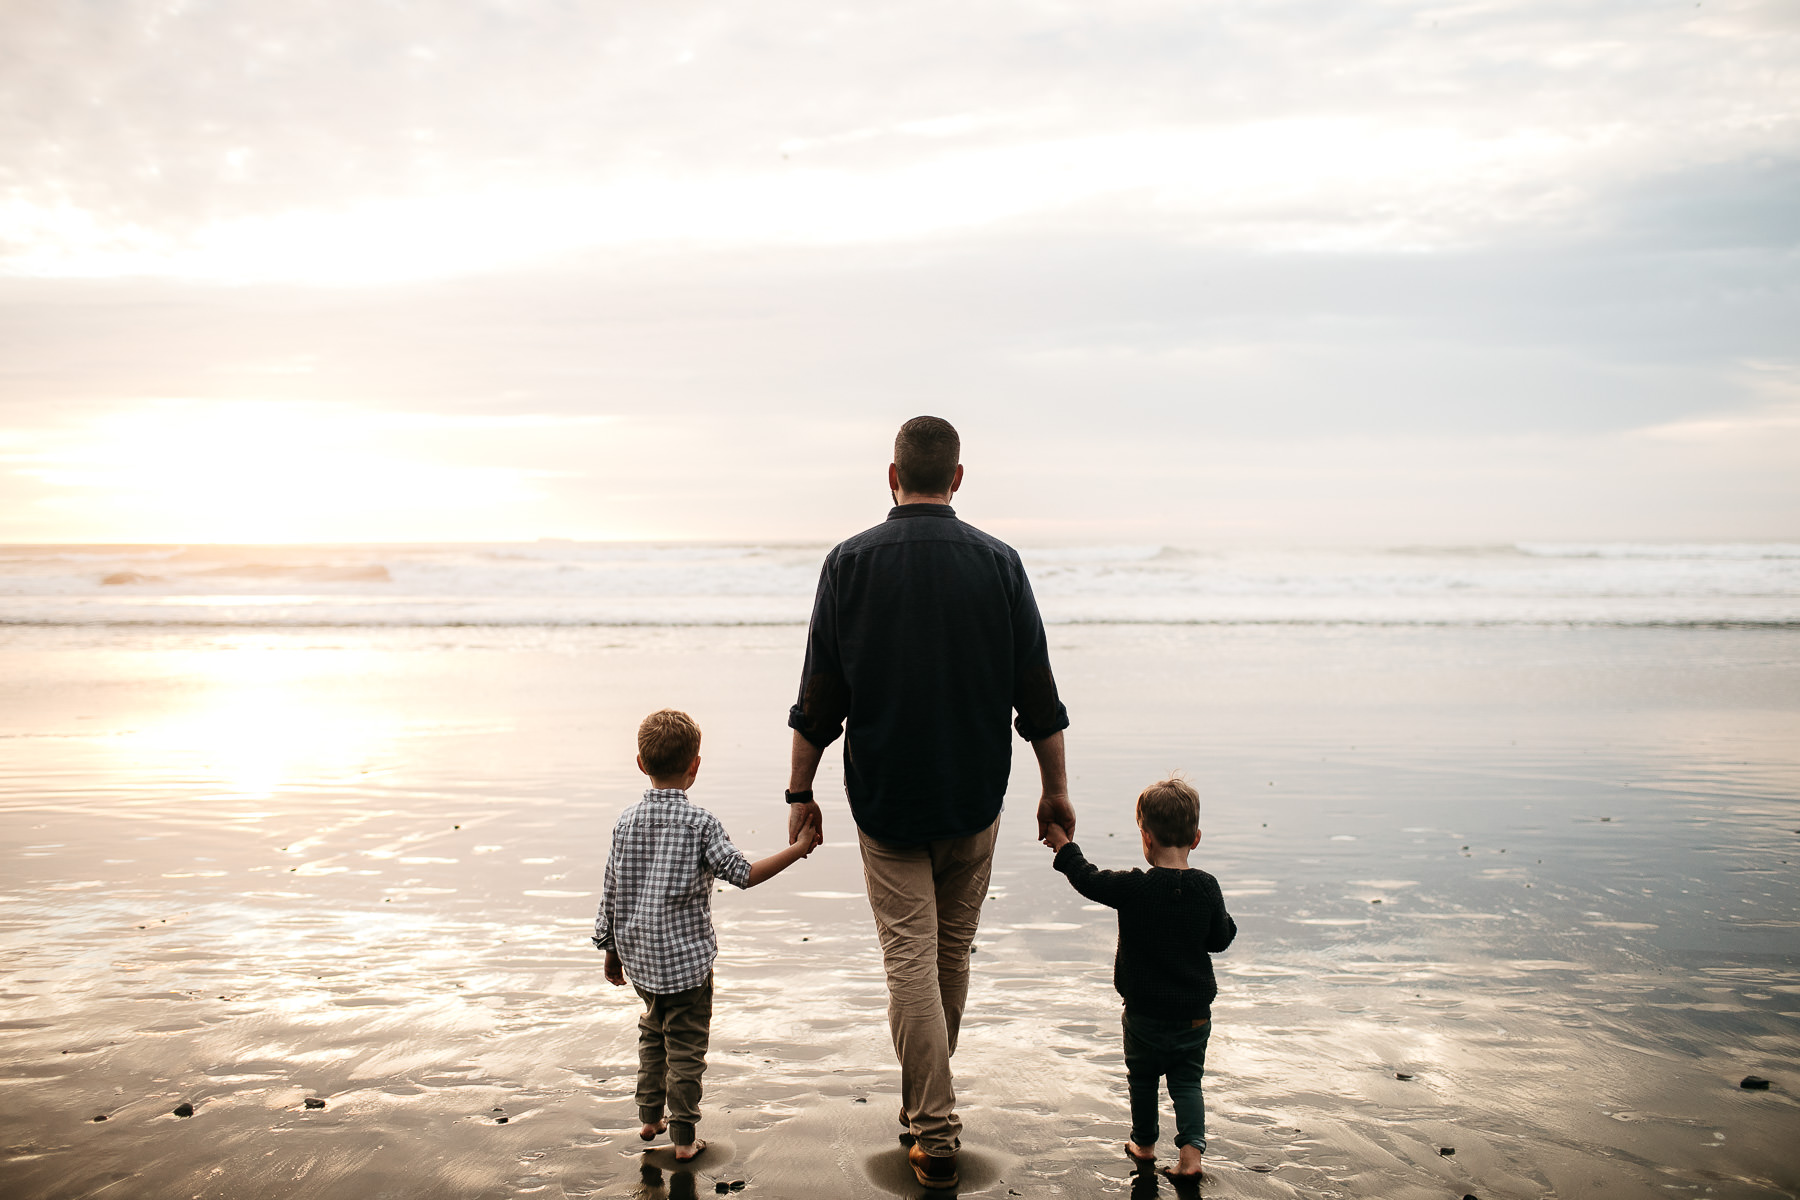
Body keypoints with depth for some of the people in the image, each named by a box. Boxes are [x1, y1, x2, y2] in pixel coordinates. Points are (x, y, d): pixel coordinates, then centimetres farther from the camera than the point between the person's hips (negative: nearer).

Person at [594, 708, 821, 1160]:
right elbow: (743, 873, -16)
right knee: (685, 1046, 5)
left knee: (653, 1032, 24)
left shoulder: (626, 822, -1)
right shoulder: (700, 823, -14)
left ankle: (650, 1118, 31)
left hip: (639, 956, 5)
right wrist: (797, 849, -9)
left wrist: (611, 949, 15)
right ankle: (683, 1136, 9)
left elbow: (611, 892, 4)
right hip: (687, 957, -5)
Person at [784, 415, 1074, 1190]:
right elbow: (1038, 697, -2)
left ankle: (935, 1130, 0)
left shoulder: (849, 563, -6)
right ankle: (924, 1100, 34)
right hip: (975, 800, 2)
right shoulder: (997, 562, -4)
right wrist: (1055, 789, 7)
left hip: (884, 800, -2)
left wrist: (800, 792, 3)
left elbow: (818, 700, -5)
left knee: (910, 959, 2)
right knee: (952, 953, 17)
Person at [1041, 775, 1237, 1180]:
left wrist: (1065, 847, 10)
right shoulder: (1207, 888, -12)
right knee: (1187, 1081, 15)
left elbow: (1089, 880, -4)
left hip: (1145, 1013, -2)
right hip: (1195, 1012, 2)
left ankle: (1144, 1143, 33)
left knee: (1142, 1078, 19)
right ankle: (1191, 1149, 1)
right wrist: (1225, 918, 18)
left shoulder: (1132, 888, -19)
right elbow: (1220, 939, -1)